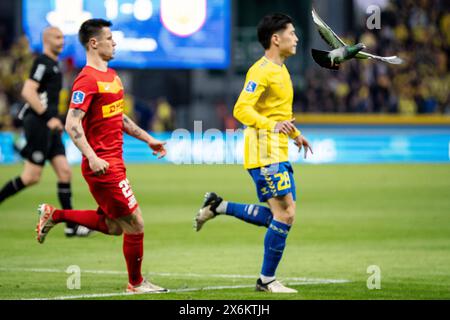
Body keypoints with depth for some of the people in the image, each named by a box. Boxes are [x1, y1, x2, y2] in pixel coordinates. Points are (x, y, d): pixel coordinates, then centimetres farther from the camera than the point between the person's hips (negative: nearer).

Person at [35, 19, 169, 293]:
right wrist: (92, 158, -30)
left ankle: (54, 215, 23)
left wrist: (148, 139, 24)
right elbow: (72, 123, -21)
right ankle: (136, 283, 12)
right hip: (102, 165, -10)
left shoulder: (111, 76, 14)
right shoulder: (87, 80, -16)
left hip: (114, 162, 10)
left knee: (113, 225, 15)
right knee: (135, 222, -3)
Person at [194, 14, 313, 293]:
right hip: (264, 152, -10)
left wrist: (295, 134, 36)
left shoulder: (281, 70, 17)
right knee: (285, 214, -10)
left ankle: (218, 207, 17)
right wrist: (272, 125, -35)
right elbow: (242, 109, -23)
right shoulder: (262, 70, -14)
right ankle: (267, 281, -2)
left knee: (279, 216, 9)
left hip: (278, 154, 10)